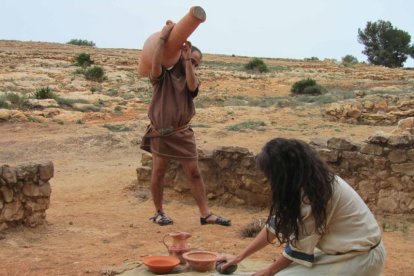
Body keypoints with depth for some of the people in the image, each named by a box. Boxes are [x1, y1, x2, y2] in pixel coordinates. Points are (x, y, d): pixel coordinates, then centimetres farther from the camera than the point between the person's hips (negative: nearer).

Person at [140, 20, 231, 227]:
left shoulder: (191, 79, 8)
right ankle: (159, 212, 21)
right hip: (161, 133, -3)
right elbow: (155, 64, -25)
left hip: (183, 134, 3)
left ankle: (205, 214, 4)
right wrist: (163, 37, -24)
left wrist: (188, 60, -18)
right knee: (158, 173, 5)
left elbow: (192, 86, -17)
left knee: (194, 173, 1)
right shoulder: (163, 76, -2)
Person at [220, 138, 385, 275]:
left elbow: (301, 246, -18)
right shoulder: (308, 181, 0)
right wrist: (240, 257, 12)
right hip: (344, 249, 9)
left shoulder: (315, 192, -27)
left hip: (361, 257, -9)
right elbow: (276, 224, 7)